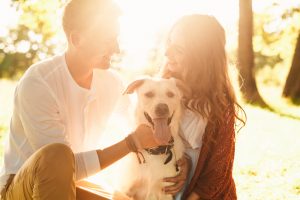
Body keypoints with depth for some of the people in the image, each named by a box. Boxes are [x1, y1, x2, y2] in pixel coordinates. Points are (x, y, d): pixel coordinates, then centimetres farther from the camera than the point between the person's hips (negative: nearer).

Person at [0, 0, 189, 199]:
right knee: (57, 156, -36)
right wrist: (132, 143, -29)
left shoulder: (113, 83, -6)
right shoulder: (37, 83, -25)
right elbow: (67, 166, -28)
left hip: (73, 183, 5)